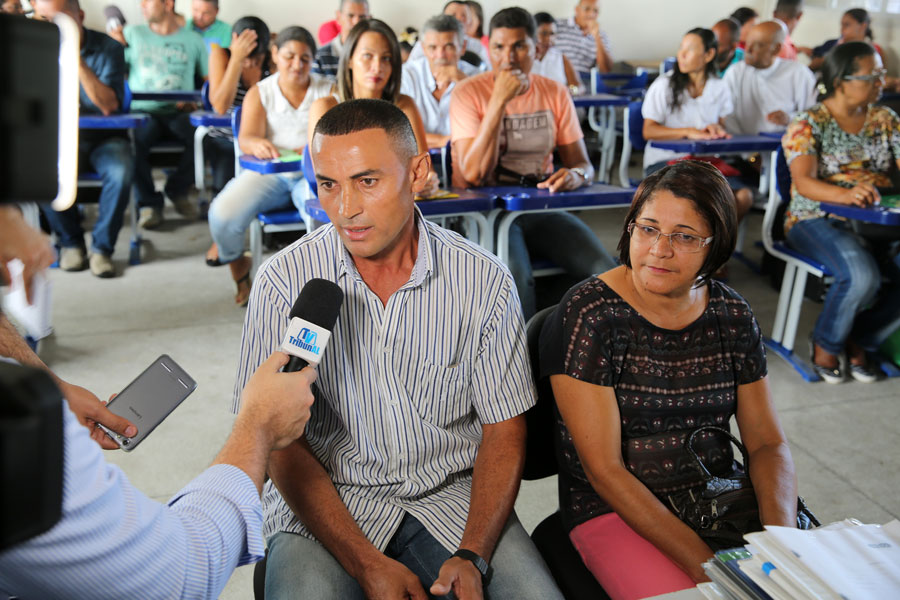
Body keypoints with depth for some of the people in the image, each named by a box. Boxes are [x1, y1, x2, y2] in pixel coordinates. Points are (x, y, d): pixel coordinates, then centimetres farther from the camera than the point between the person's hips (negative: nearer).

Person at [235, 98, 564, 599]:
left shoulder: (484, 281, -7)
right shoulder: (285, 281, -9)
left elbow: (503, 430, -1)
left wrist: (472, 556, -15)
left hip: (452, 494, 1)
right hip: (324, 504, 0)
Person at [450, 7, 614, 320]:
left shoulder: (555, 93, 5)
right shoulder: (469, 92, -6)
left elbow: (583, 164, 8)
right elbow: (473, 174, -18)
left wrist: (576, 174, -18)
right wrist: (500, 99, -21)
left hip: (542, 207, 4)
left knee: (606, 271, -21)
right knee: (516, 277, -34)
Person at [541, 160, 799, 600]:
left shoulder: (733, 316, 3)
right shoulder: (586, 316, -14)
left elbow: (767, 442, 6)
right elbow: (604, 470, -16)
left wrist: (781, 534, -13)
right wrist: (703, 565, -21)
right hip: (615, 511, -4)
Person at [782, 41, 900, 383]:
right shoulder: (809, 124, -5)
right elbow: (803, 181, -20)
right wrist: (845, 194, -40)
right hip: (817, 221, -5)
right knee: (862, 275, -33)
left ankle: (860, 339, 3)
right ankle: (826, 343, -4)